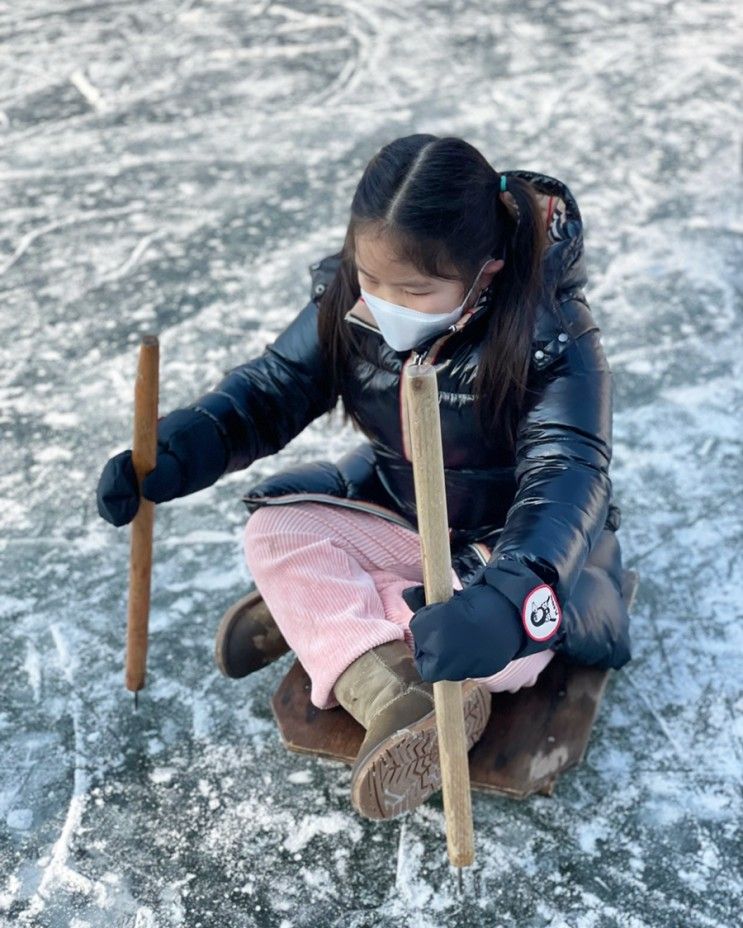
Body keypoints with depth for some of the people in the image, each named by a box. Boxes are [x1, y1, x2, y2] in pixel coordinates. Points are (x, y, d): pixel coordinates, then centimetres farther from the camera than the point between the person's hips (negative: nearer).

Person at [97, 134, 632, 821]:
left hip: (509, 545, -4)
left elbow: (568, 478, -39)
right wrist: (171, 455, -26)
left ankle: (316, 611, -16)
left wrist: (509, 597, -59)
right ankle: (389, 696, -36)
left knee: (510, 647, -34)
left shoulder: (553, 339, -29)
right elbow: (271, 392, -7)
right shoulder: (348, 306, -14)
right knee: (274, 529, -18)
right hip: (397, 521, 4)